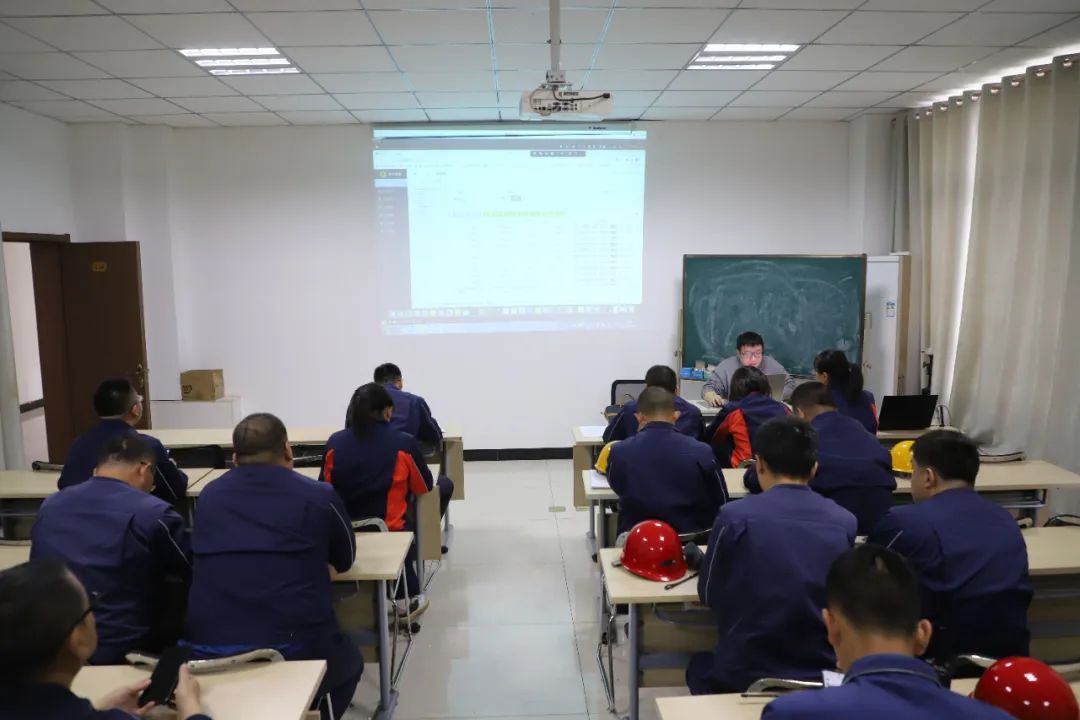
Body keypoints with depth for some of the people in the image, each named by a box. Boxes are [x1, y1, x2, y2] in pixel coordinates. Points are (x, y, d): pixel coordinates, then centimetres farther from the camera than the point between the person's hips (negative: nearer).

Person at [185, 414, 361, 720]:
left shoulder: (208, 496, 6)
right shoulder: (319, 496, -2)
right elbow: (345, 561, 16)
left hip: (207, 655, 4)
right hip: (296, 654, -3)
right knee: (349, 661, 31)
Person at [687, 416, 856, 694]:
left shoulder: (735, 516, -15)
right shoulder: (845, 522, -5)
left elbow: (709, 595, -1)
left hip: (746, 675, -3)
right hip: (823, 674, 3)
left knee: (699, 664, 31)